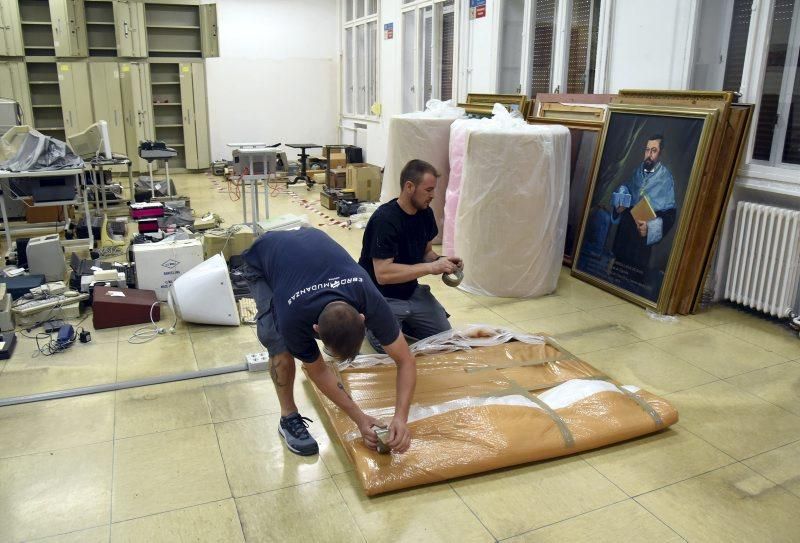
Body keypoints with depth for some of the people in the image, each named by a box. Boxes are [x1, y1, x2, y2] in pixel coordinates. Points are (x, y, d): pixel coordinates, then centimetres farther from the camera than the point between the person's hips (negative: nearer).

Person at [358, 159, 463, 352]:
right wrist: (430, 267, -30)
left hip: (411, 291, 7)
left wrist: (440, 261, -10)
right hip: (382, 298, -7)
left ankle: (401, 322, 22)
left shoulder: (425, 213, -1)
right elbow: (382, 274, -30)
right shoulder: (385, 219, -25)